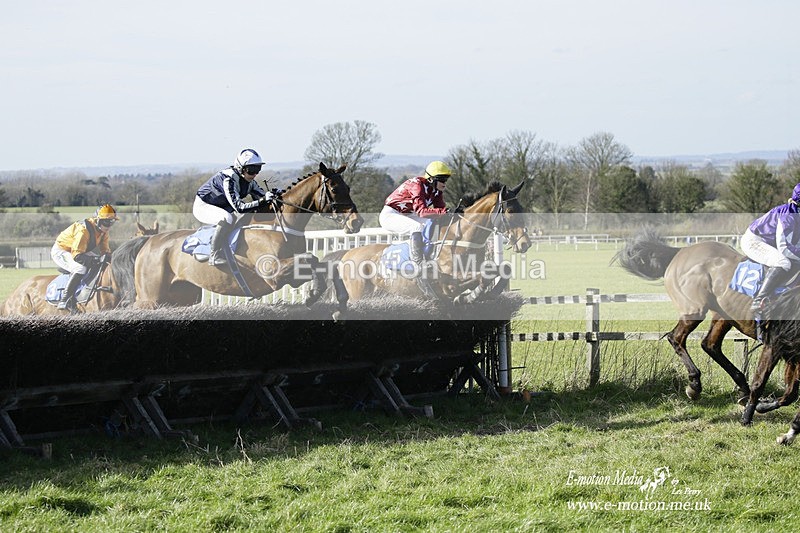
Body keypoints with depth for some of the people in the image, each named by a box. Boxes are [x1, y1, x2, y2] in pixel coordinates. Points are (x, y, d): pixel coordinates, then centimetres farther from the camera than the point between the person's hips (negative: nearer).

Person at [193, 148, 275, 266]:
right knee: (227, 219, -37)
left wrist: (275, 196, -21)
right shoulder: (228, 179, -33)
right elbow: (239, 207, -40)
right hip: (203, 206, -9)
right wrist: (262, 201, -50)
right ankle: (215, 256, -28)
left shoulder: (250, 182, -7)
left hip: (221, 208, 9)